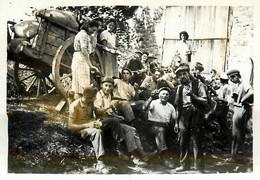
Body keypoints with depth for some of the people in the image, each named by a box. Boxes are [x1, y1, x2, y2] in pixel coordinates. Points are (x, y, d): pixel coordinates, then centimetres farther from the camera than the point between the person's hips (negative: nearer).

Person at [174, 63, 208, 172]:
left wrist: (192, 95, -17)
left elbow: (205, 101, -7)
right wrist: (176, 122, 16)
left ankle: (199, 167, 3)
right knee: (183, 142, 9)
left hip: (196, 115, -5)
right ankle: (184, 164, 23)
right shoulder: (180, 88, 15)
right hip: (183, 116, 5)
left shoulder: (198, 85, 0)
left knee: (196, 142, -5)